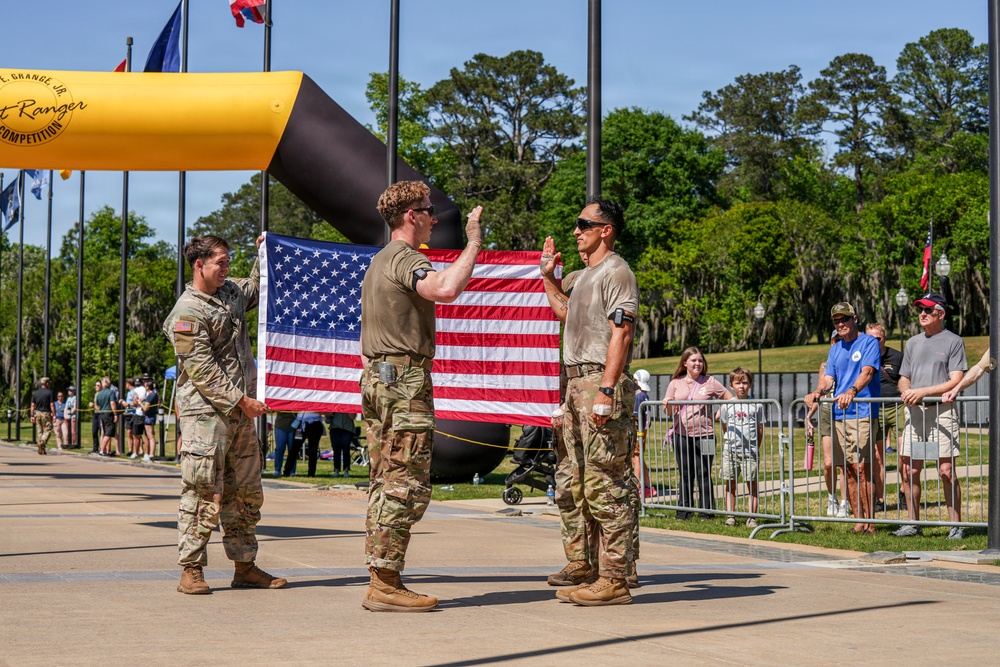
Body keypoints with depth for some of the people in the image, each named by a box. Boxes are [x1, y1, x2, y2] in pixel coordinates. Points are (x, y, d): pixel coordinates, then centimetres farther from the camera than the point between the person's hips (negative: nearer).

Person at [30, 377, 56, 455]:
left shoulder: (35, 393, 8)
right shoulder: (49, 392, -6)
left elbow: (32, 405, 7)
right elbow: (52, 405, -10)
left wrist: (32, 416, 10)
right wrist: (54, 415, -7)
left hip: (37, 413, 5)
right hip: (46, 413, -5)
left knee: (39, 431, 9)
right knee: (47, 430, 1)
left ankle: (41, 449, 9)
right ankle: (42, 442, -24)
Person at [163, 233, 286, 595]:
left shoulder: (232, 291, 14)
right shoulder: (187, 312, -11)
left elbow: (258, 288, 37)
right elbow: (202, 371, -15)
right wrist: (242, 400, -16)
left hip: (241, 414, 8)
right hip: (206, 412, -8)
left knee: (246, 493, 10)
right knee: (202, 494, -9)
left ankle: (245, 566, 17)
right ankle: (191, 570, -4)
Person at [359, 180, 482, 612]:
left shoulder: (378, 263, 21)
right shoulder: (406, 260, -11)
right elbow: (446, 289, -32)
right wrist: (474, 243, -20)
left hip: (375, 377, 10)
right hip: (406, 380, -10)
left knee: (384, 484, 9)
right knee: (406, 487, -10)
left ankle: (379, 581, 10)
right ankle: (385, 585, -11)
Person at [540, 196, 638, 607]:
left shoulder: (616, 272, -8)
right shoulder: (586, 275, 22)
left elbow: (621, 332, -17)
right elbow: (567, 314, 42)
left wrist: (605, 391, -24)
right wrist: (548, 276, 34)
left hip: (601, 382, -10)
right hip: (577, 383, 10)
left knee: (607, 485, -10)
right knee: (586, 486, 10)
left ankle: (615, 580, -8)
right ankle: (599, 573, 15)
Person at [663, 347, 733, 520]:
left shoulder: (710, 382, 4)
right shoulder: (676, 383, 9)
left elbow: (731, 399, 8)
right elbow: (670, 412, 9)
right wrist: (667, 404, -13)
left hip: (704, 434, -2)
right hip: (681, 435, 2)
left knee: (703, 475, -2)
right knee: (685, 475, 7)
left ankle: (707, 512, 4)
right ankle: (684, 511, 13)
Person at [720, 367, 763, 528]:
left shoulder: (756, 405, 1)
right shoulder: (726, 406, 5)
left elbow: (760, 429, 6)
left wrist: (755, 447, 6)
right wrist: (729, 443, 10)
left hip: (750, 451, -2)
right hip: (731, 450, 2)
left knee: (752, 483, 0)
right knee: (730, 484, 4)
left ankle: (751, 517, 2)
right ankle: (730, 516, 8)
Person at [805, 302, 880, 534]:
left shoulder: (869, 343, -1)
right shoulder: (835, 350, 18)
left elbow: (867, 372, -15)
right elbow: (828, 379, 11)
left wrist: (852, 391, -33)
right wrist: (816, 393, -11)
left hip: (862, 413, -7)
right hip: (839, 415, 7)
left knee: (860, 467, -13)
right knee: (848, 469, 6)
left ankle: (870, 522, -10)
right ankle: (858, 521, 12)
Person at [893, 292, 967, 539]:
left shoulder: (953, 342, 1)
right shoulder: (913, 343, 20)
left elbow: (955, 381, -7)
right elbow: (904, 378, 23)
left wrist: (922, 391, -15)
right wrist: (906, 391, -1)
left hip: (942, 410, -6)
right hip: (914, 410, 6)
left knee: (946, 470, -9)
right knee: (908, 469, 4)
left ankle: (956, 526, -5)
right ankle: (913, 524, 13)